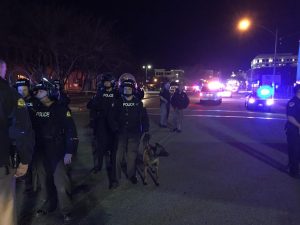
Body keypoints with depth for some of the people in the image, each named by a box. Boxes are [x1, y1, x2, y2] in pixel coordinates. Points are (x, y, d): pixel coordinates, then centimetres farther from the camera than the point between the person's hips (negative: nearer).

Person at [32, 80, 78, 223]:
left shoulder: (61, 109, -9)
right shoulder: (36, 109, 7)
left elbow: (71, 131, -12)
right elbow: (32, 128, 11)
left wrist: (69, 152, -16)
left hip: (57, 152, -5)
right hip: (40, 152, 5)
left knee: (61, 183, -4)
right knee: (45, 181, 15)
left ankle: (66, 210, 14)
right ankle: (48, 205, 36)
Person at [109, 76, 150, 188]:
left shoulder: (138, 103, 5)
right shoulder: (118, 102, 5)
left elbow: (144, 118, 5)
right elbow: (112, 117, 4)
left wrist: (146, 131, 0)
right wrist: (115, 128, -8)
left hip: (134, 134, 0)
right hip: (121, 133, 0)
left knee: (132, 155, 6)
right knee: (119, 156, -3)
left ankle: (131, 174, 27)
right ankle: (116, 178, 8)